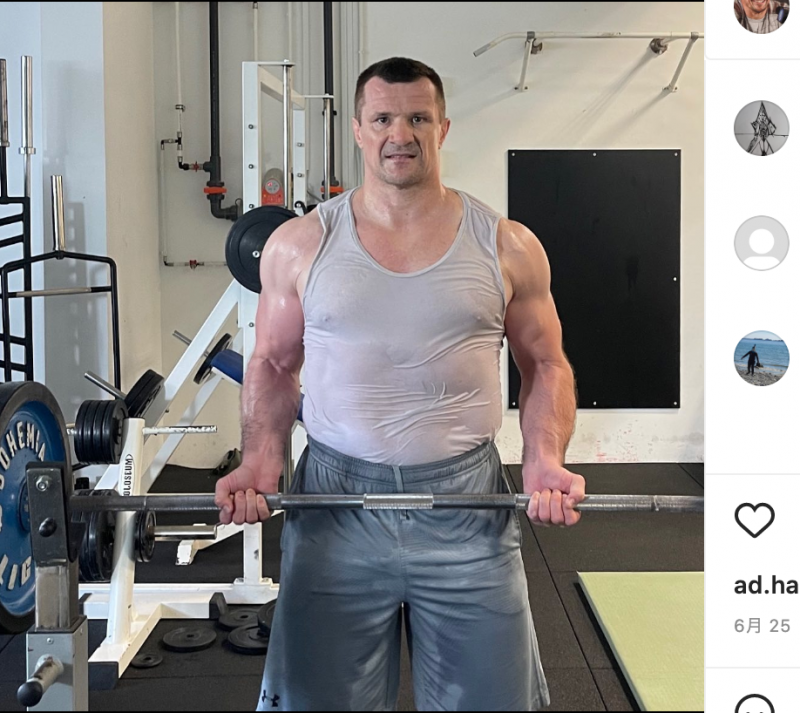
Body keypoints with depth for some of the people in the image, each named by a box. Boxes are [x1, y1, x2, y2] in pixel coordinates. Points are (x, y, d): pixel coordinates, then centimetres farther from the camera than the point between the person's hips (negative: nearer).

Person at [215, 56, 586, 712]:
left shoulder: (506, 247, 2)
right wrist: (260, 460, -6)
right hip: (335, 500, 0)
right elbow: (274, 365, 9)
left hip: (467, 501, 0)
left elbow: (545, 365, 8)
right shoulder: (300, 245, 2)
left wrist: (546, 460, -9)